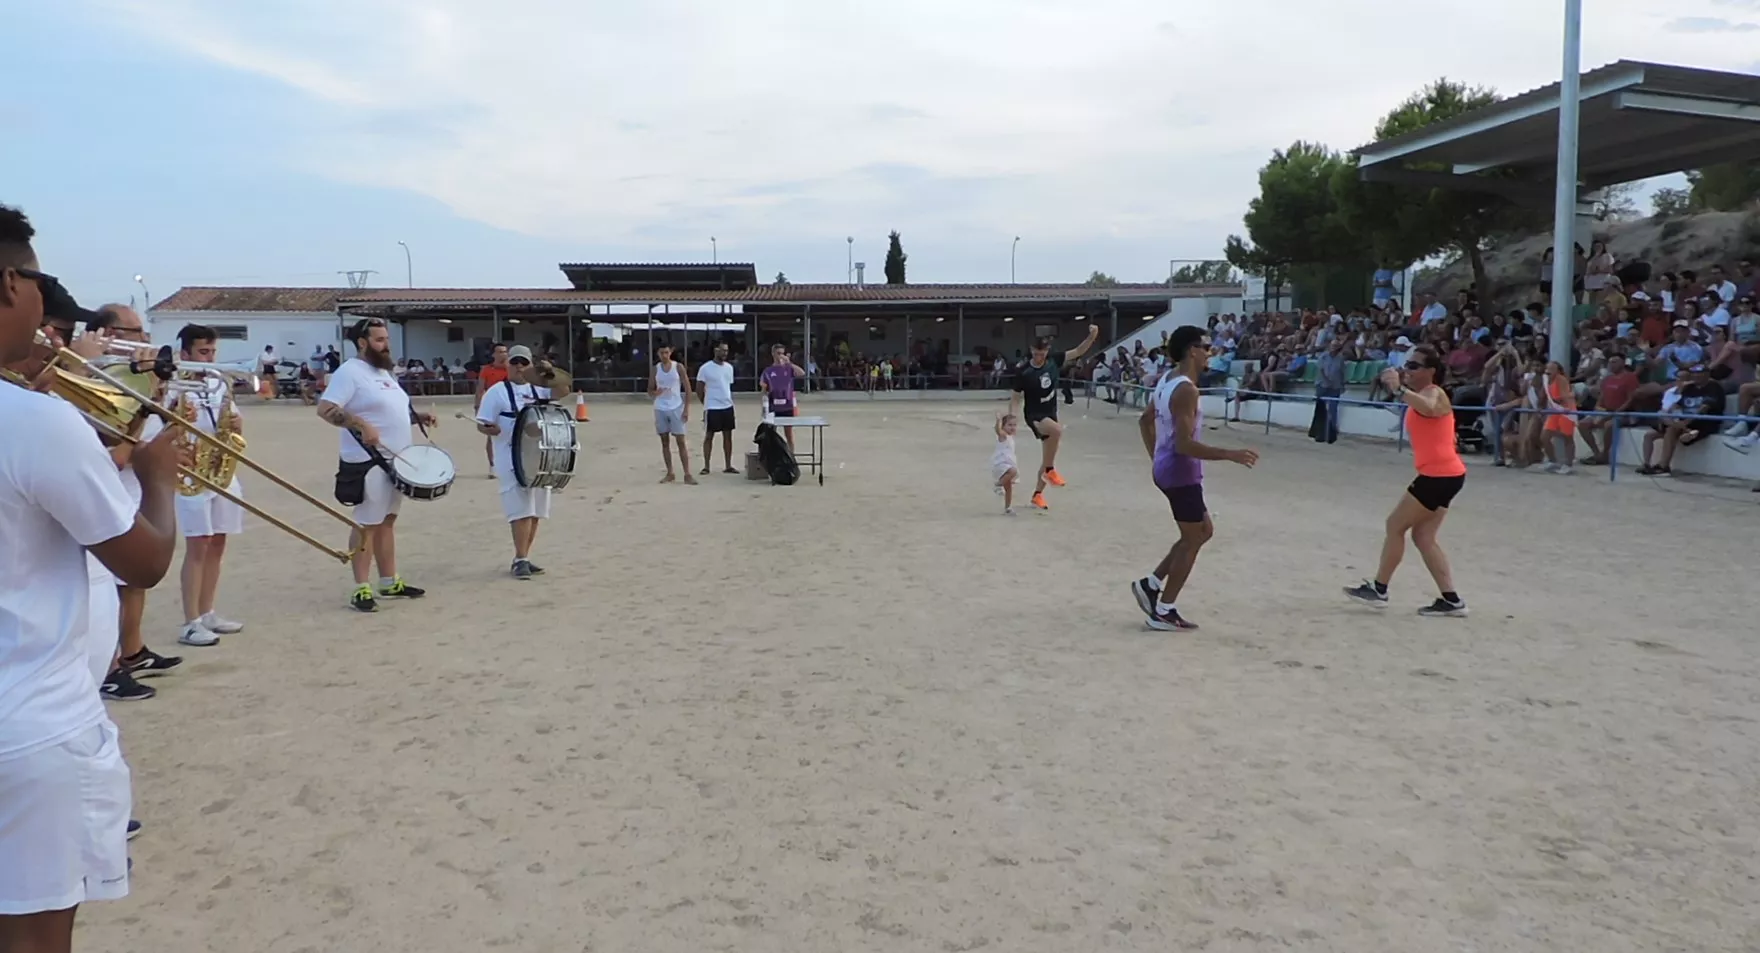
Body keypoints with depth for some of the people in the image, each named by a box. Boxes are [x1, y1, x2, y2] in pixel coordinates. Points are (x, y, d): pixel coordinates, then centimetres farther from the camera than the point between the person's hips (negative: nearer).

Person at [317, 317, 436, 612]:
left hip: (396, 460, 9)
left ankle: (390, 582, 23)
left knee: (387, 521, 15)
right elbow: (325, 409, -21)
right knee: (367, 525, -4)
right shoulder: (350, 372, -12)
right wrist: (362, 425, -31)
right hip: (368, 462, -9)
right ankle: (361, 590, 3)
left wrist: (418, 417, 10)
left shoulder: (384, 372, 16)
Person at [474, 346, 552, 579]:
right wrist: (495, 430, -25)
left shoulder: (538, 389, 12)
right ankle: (520, 560, -8)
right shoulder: (497, 392, -2)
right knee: (522, 510, -12)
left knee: (536, 511, 9)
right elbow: (482, 424, -4)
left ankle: (524, 558, 19)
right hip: (512, 460, -6)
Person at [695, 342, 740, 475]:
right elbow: (699, 389, -3)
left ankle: (728, 466, 13)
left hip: (728, 406, 5)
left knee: (728, 435, 7)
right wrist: (707, 402, 4)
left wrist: (729, 400, 13)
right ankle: (706, 466, 7)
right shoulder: (705, 368, -10)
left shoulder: (729, 367, 8)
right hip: (712, 408, -5)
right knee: (709, 436, 2)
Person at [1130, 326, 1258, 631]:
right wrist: (1229, 454, -24)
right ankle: (1163, 612, 10)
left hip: (1166, 468, 10)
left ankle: (1150, 584, 19)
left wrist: (1155, 457, 26)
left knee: (1204, 531, 20)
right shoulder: (1186, 390, -22)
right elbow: (1184, 445, -27)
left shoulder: (1166, 380, 9)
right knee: (1191, 540, 3)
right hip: (1181, 472, -10)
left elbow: (1145, 420, 20)